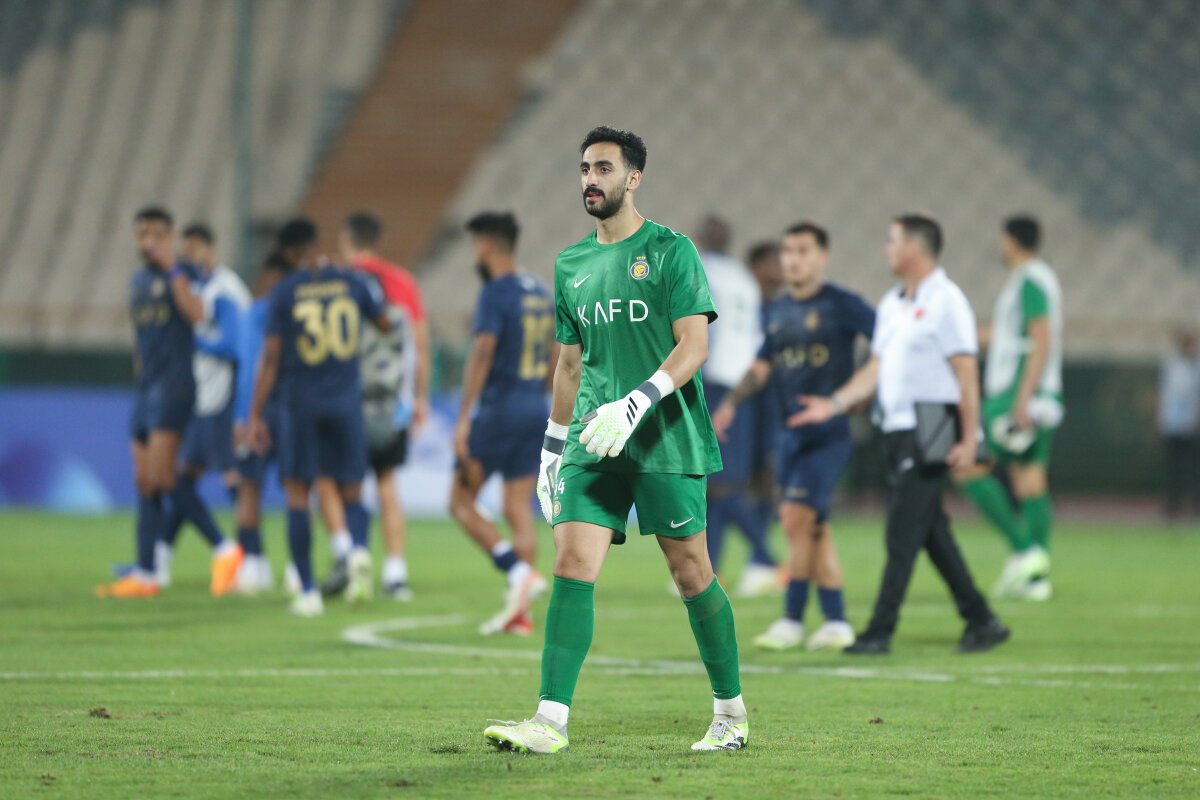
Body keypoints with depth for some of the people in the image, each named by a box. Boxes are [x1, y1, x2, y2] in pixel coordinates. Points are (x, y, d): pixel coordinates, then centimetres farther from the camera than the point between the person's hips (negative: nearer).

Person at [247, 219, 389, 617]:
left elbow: (271, 357, -6)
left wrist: (256, 414, -2)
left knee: (297, 495, 6)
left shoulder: (284, 292, -5)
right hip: (346, 401, 2)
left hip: (300, 402, -2)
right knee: (351, 492, 10)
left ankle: (308, 590, 0)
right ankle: (359, 544, -23)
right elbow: (387, 325, 14)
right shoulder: (353, 283, 1)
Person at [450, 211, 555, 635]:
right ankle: (520, 613, 1)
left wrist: (463, 420, -20)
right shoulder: (542, 294, 13)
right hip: (536, 409, 7)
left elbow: (481, 356, -18)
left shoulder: (495, 294, -11)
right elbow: (554, 359, 17)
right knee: (519, 509, 7)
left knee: (462, 501, 2)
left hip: (498, 406, -7)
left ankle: (519, 573, -14)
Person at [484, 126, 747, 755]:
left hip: (666, 441, -5)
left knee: (691, 574, 1)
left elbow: (693, 345, -11)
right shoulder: (571, 265, 15)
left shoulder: (670, 251, -3)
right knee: (571, 567, -9)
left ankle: (731, 714, 17)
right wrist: (552, 448, 19)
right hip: (593, 443, 5)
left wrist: (636, 404, -24)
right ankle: (550, 721, -14)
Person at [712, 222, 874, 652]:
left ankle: (792, 620, -8)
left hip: (830, 433, -7)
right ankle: (835, 622, 11)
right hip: (794, 433, 7)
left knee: (798, 517, -14)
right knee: (814, 528, 6)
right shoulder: (777, 312, 13)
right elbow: (762, 365, 22)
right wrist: (731, 403, 11)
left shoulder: (842, 305, -6)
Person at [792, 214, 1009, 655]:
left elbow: (966, 372, -13)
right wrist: (835, 403, 9)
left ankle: (881, 631, -10)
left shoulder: (945, 301, -9)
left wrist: (968, 438, -18)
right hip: (899, 431, 9)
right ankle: (981, 621, 14)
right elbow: (876, 368, 20)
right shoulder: (891, 304, 17)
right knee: (931, 531, 8)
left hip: (931, 430, -9)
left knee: (903, 531, -10)